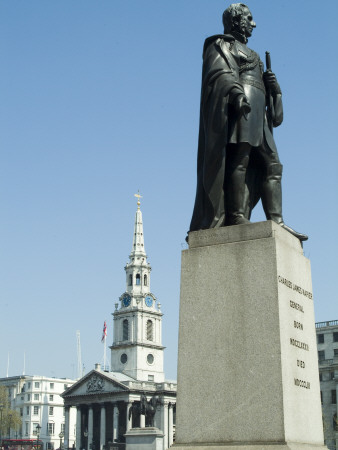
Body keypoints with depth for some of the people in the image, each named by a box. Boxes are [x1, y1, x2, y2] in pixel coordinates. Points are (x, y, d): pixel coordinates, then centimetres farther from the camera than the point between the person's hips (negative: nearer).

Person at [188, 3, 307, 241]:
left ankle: (276, 221, -11)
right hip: (238, 105, -8)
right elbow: (221, 73, -9)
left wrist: (271, 84, 5)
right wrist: (236, 93, -28)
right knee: (240, 156, -21)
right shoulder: (222, 45, 10)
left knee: (272, 165, -3)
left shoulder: (247, 53, 35)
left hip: (257, 113, 8)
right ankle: (236, 215, -29)